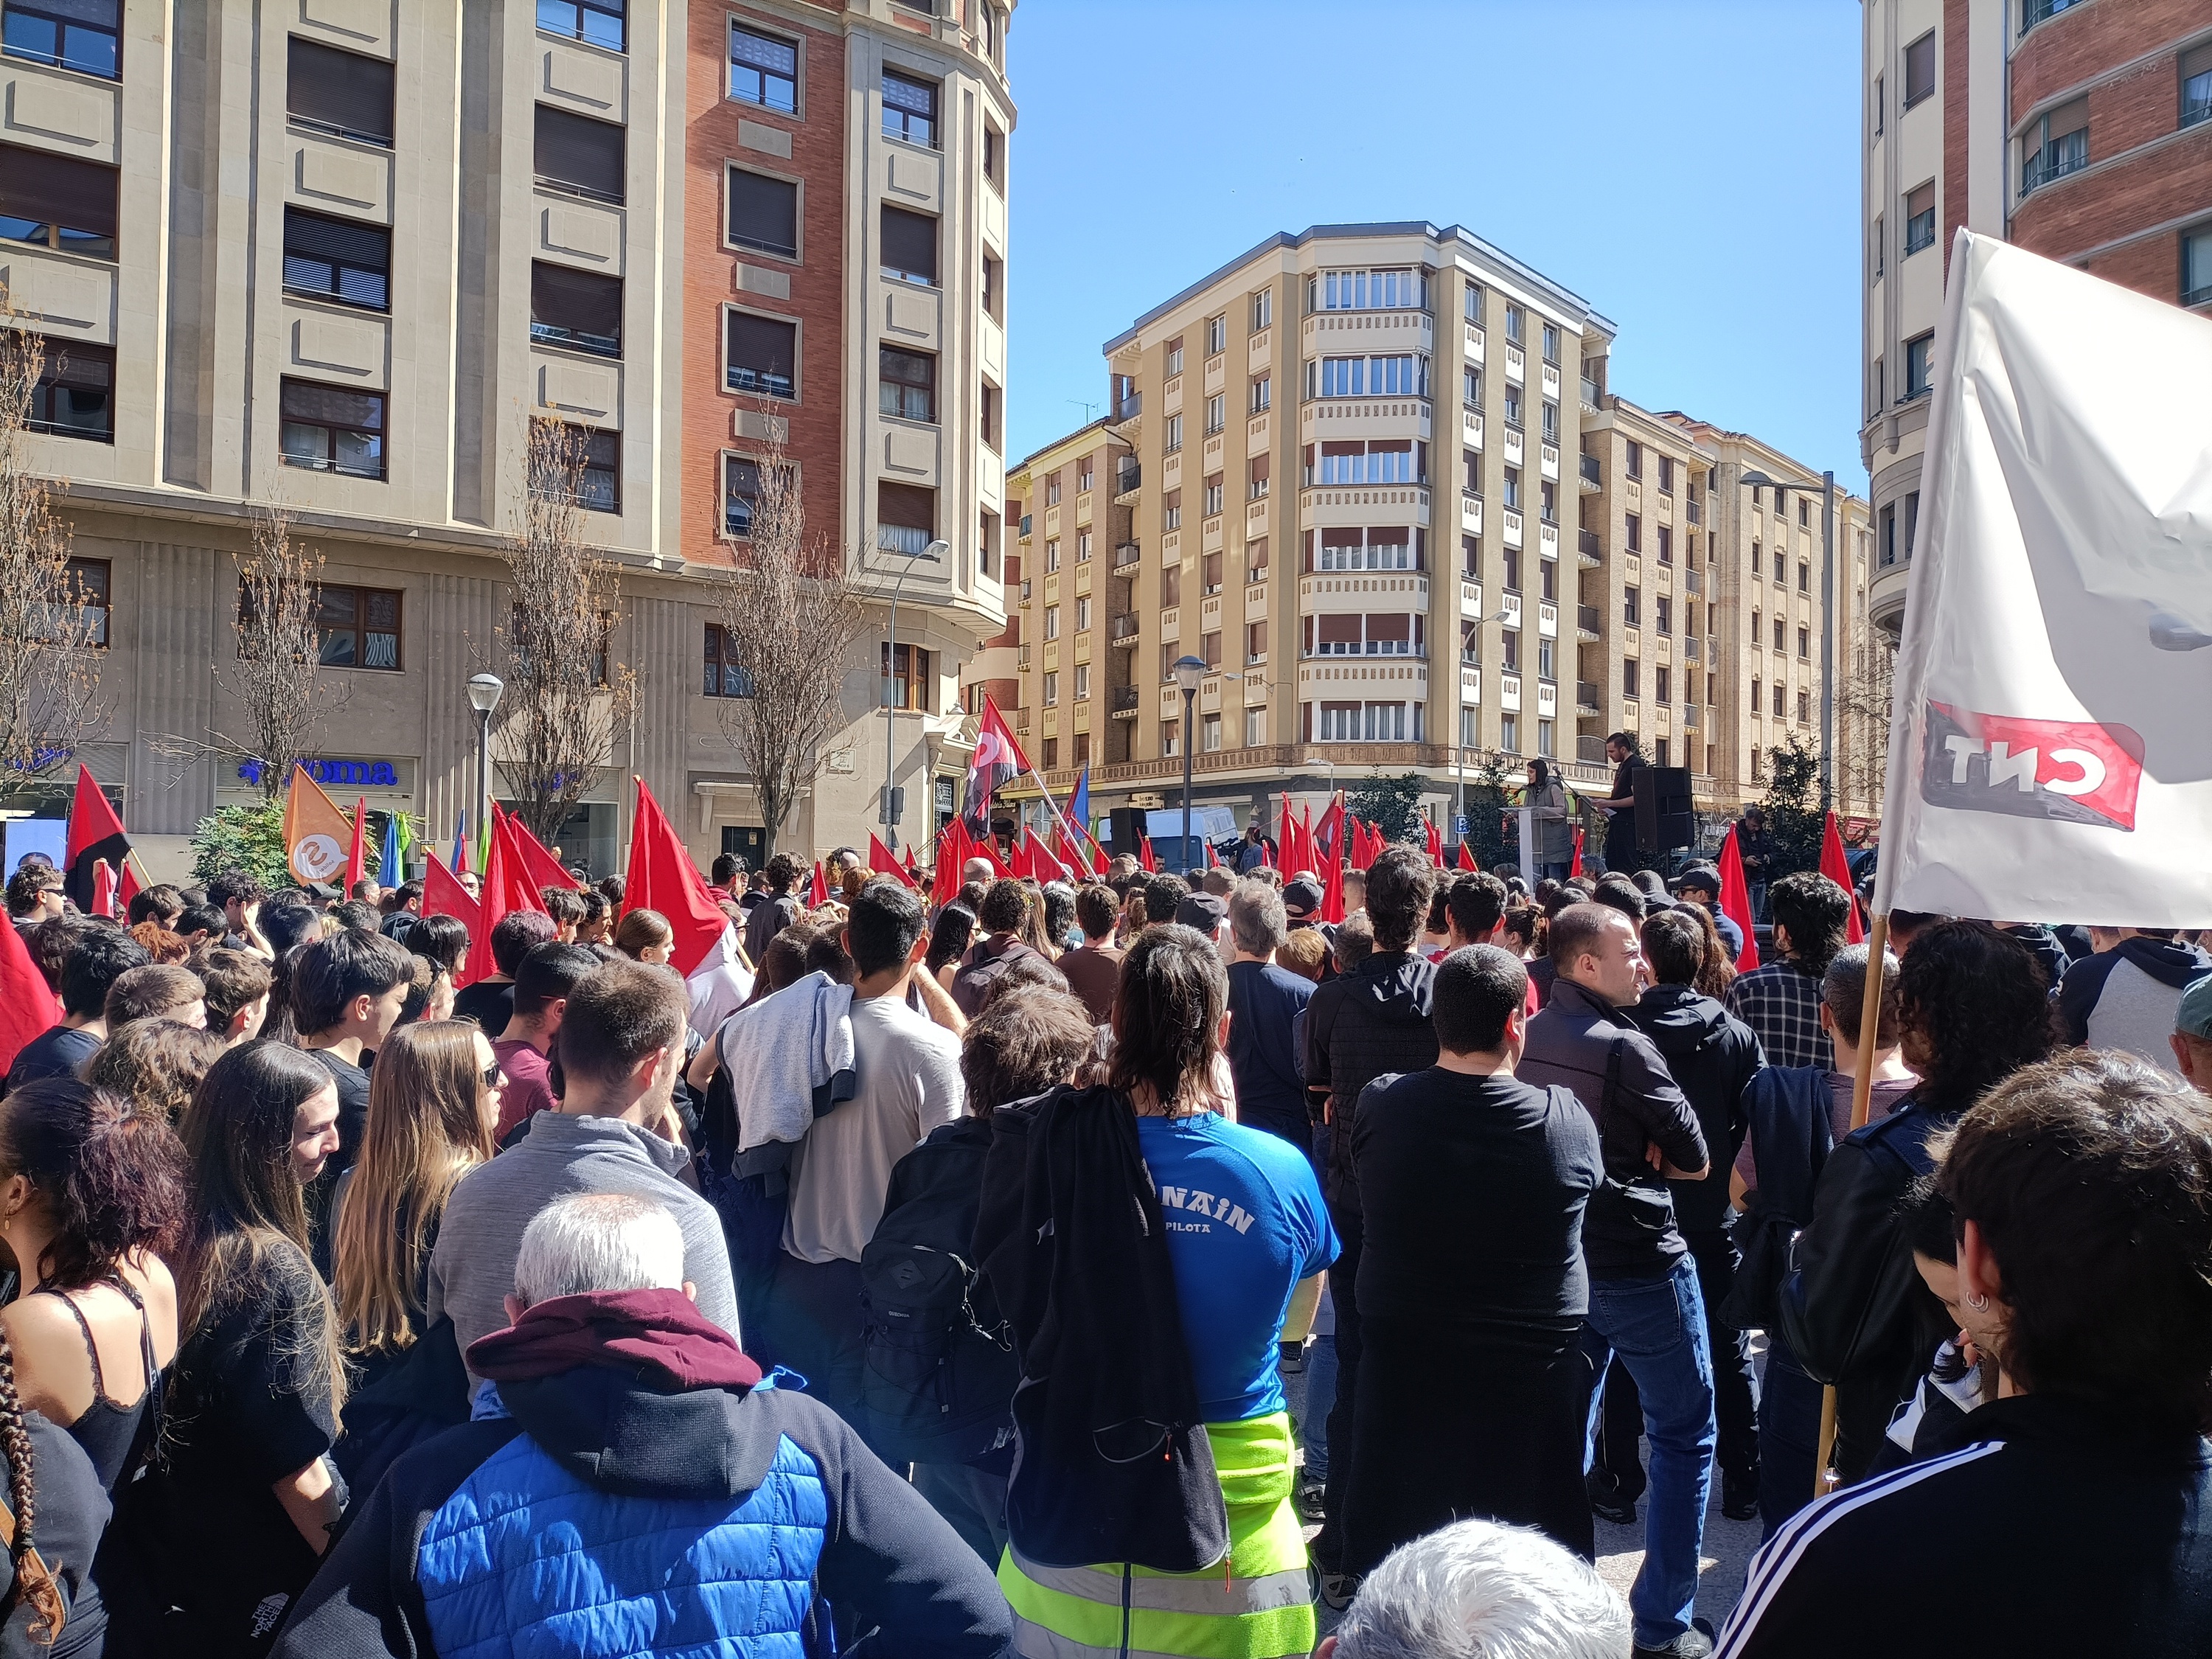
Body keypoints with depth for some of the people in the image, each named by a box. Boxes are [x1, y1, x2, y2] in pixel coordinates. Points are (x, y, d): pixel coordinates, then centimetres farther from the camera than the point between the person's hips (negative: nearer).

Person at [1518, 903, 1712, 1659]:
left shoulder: (1531, 1038, 1)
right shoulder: (1622, 1047, -20)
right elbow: (1694, 1159, -14)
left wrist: (1622, 1157, -2)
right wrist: (1644, 1161, 2)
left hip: (1559, 1258, 7)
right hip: (1640, 1264, -7)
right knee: (1683, 1434, 8)